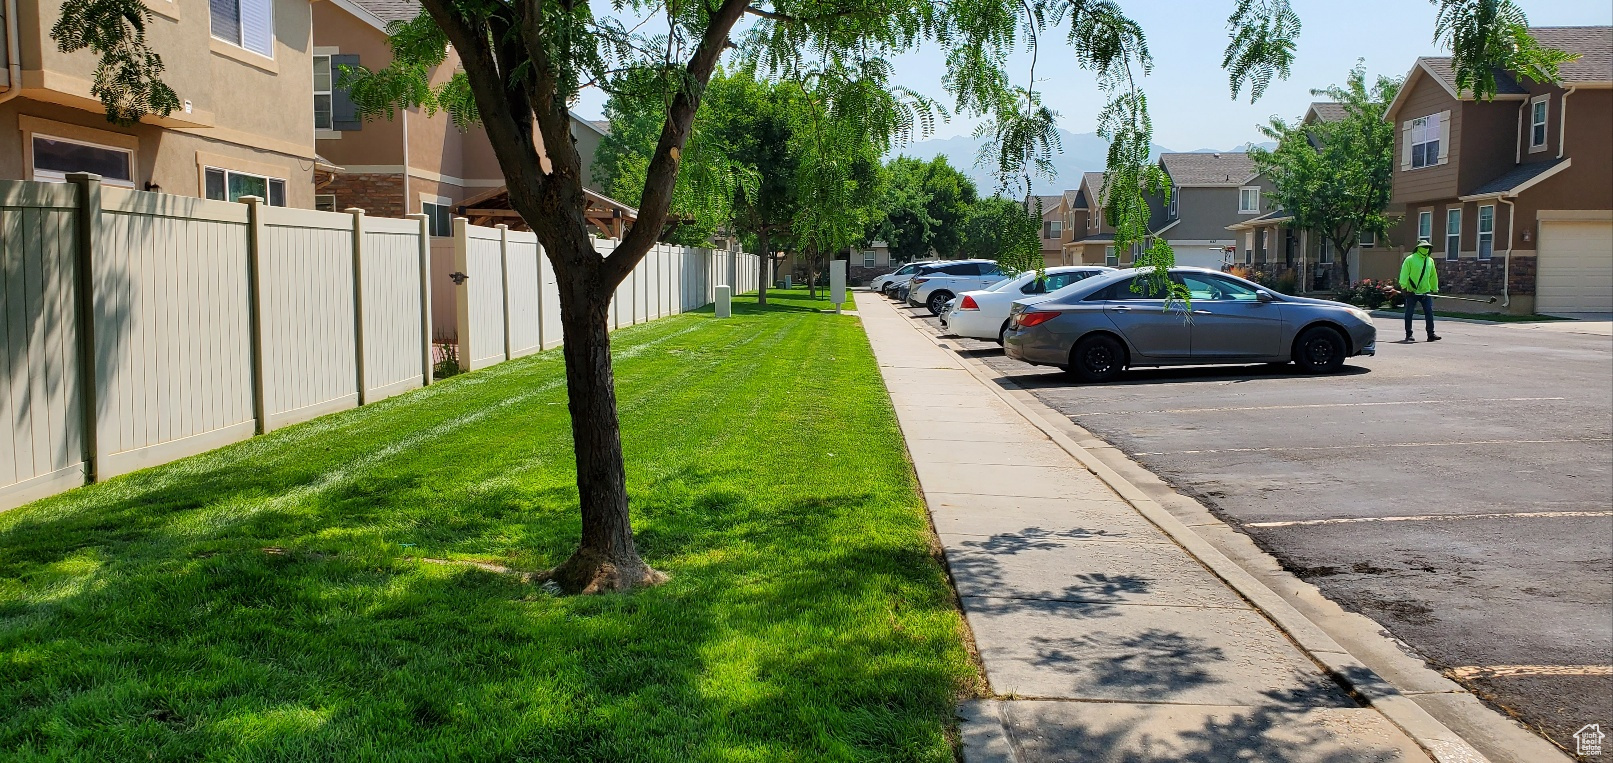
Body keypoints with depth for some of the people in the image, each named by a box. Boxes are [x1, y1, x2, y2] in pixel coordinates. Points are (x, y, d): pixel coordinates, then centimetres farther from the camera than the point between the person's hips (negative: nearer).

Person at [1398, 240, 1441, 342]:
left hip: (1426, 292, 4)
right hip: (1412, 292, -4)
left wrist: (1435, 289, 20)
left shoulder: (1430, 261, 13)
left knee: (1429, 313, -3)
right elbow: (1404, 273, -8)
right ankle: (1409, 334, 10)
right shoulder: (1410, 259, -4)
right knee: (1409, 314, 2)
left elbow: (1433, 276, 20)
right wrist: (1403, 286, -17)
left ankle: (1431, 334, -1)